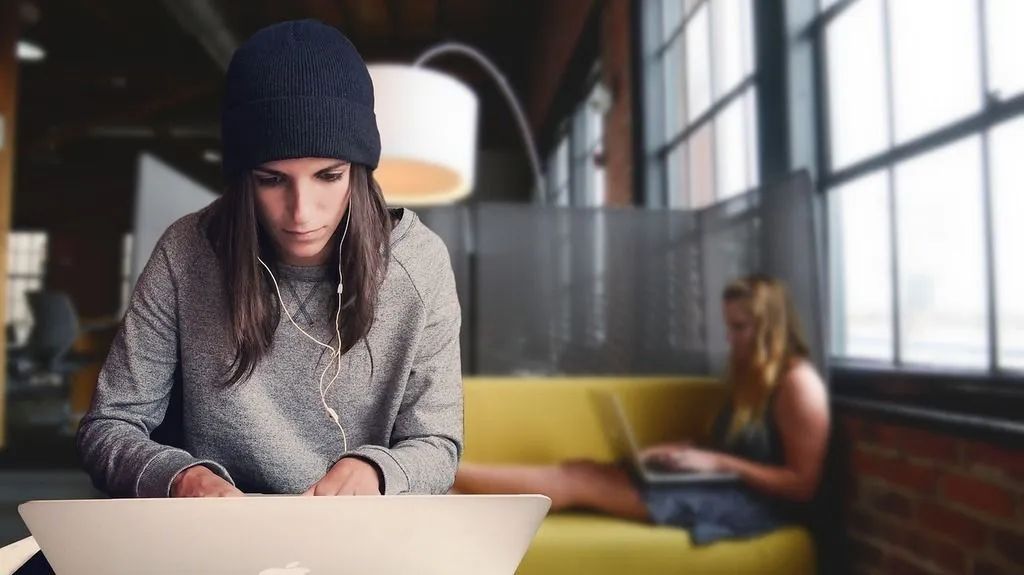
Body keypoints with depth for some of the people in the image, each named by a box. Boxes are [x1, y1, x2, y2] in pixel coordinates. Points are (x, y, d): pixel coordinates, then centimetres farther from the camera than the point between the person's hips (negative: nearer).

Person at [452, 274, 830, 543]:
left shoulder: (797, 382, -11)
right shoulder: (753, 375, 17)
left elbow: (803, 484, -15)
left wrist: (717, 462, -19)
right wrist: (685, 453, 0)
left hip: (755, 503, -8)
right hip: (723, 487, 8)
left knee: (579, 479, -19)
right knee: (581, 470, -12)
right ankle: (446, 494, -20)